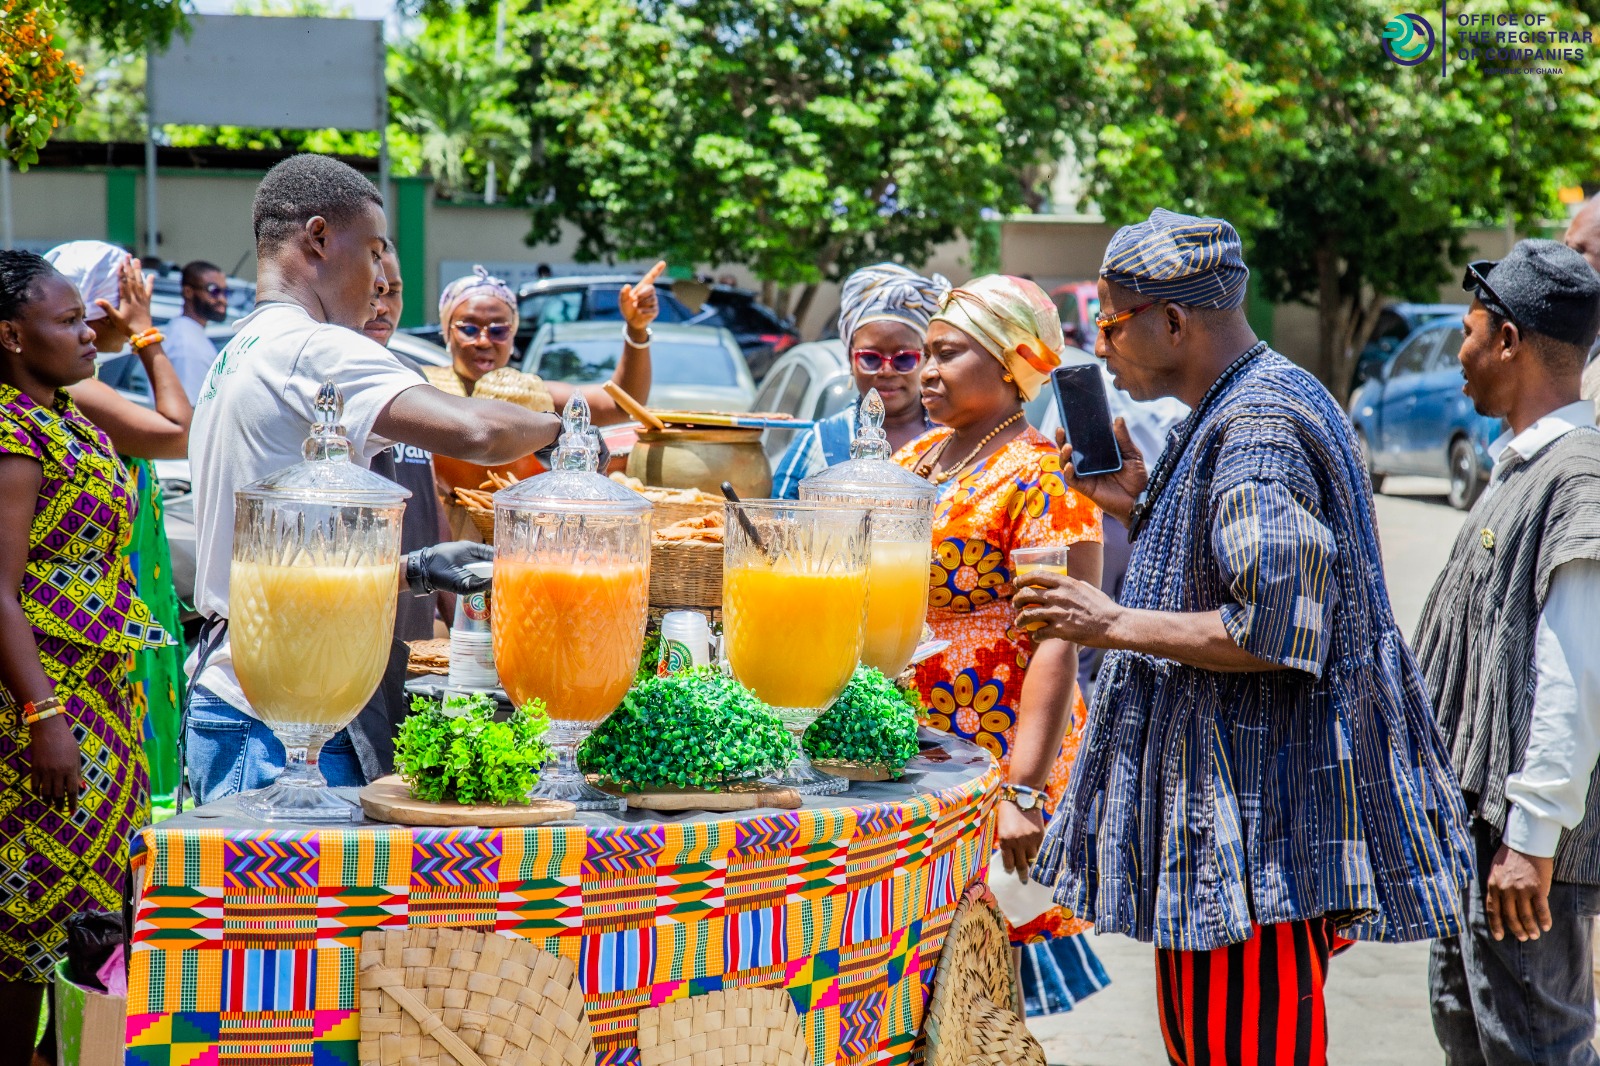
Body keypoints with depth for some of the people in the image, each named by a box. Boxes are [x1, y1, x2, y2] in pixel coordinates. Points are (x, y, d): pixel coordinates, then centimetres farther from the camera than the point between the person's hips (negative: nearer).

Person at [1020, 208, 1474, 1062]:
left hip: (1258, 818, -11)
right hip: (1223, 801, 11)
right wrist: (1137, 507, 14)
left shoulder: (1258, 427, -17)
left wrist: (1115, 625, -18)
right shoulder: (1231, 414, 17)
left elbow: (1275, 629, -26)